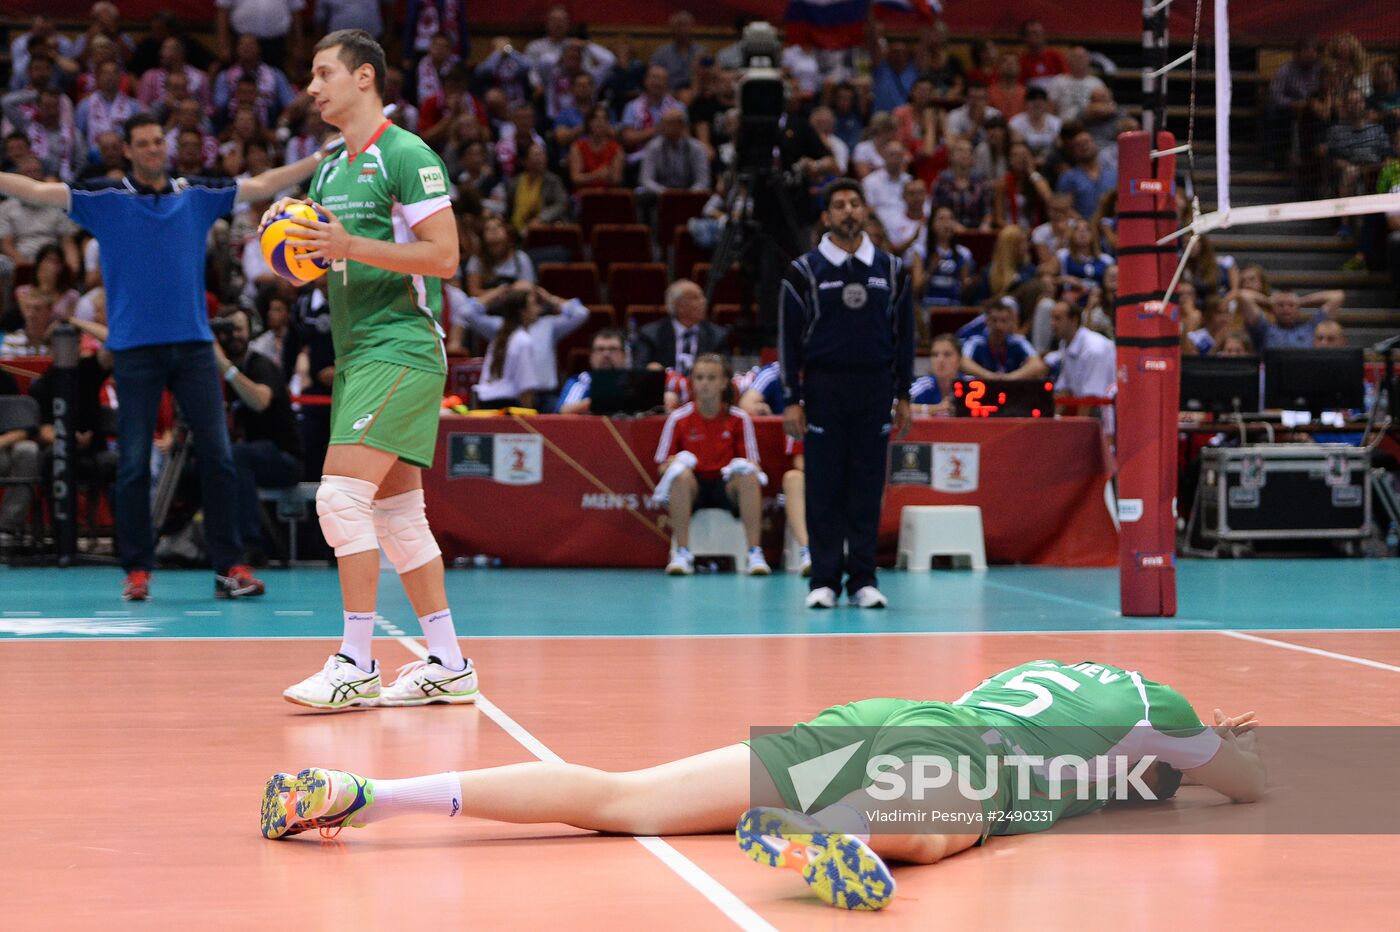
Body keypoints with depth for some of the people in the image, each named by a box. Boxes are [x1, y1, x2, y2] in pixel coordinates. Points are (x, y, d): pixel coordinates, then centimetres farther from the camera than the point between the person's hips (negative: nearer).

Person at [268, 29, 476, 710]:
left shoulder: (407, 156, -8)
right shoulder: (329, 168, 18)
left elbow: (444, 255, -16)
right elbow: (321, 264, 23)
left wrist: (350, 245, -22)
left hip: (401, 347, -9)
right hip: (356, 353, 9)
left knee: (342, 495, -16)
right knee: (396, 511, 8)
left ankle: (356, 667, -13)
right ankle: (448, 666, 13)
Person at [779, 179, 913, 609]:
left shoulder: (891, 270, 9)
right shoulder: (804, 271, 2)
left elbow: (904, 334, 12)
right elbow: (788, 338, 1)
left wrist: (903, 395, 7)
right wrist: (791, 400, -5)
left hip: (875, 387, 2)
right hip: (823, 386, -2)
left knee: (868, 488, 2)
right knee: (824, 488, -1)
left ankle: (863, 580, 7)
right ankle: (824, 580, 4)